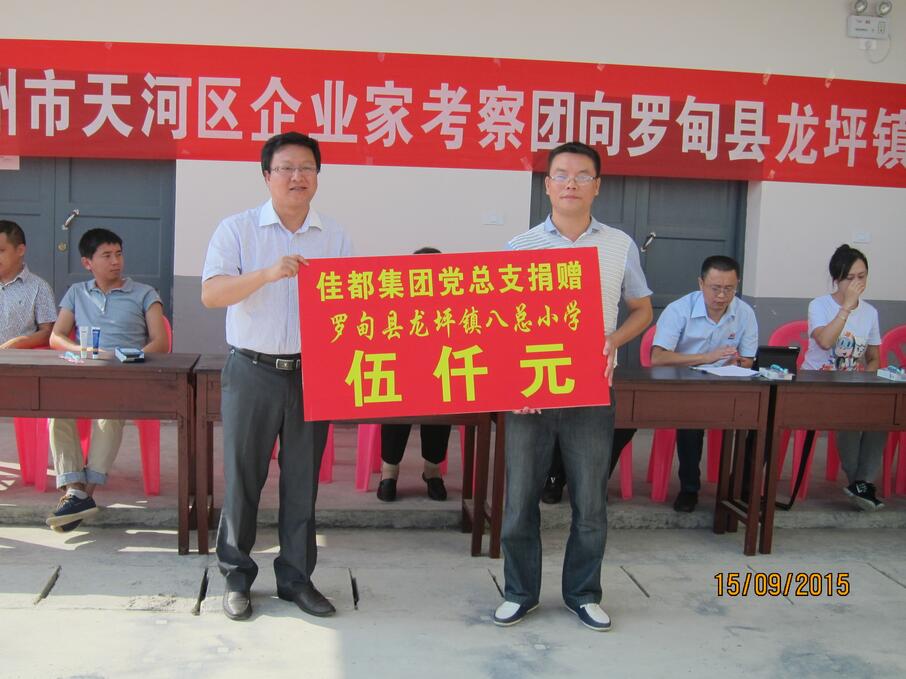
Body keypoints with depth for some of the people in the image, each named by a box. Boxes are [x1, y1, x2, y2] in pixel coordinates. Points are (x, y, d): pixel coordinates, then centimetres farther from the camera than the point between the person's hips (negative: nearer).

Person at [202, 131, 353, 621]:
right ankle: (236, 576, 20)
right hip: (252, 372, -2)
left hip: (312, 373, 3)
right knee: (242, 476, 5)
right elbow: (210, 294, -12)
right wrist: (267, 274, -26)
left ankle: (296, 576, 23)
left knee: (303, 479, 9)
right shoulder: (238, 229, -1)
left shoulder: (335, 237, 7)